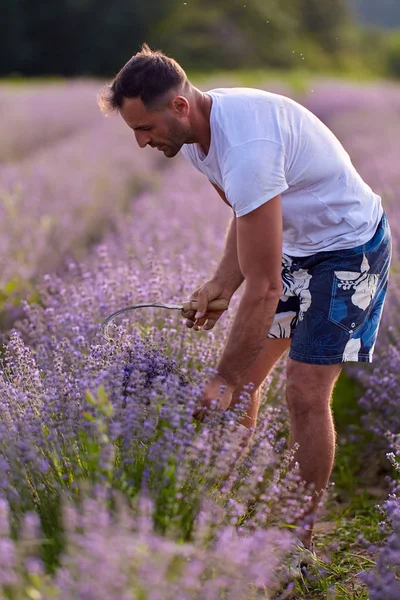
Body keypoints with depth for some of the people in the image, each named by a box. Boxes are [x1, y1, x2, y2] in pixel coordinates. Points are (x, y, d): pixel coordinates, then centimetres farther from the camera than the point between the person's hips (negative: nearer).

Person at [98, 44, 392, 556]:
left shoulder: (246, 148, -36)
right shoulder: (196, 130, -7)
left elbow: (264, 288, -33)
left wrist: (225, 381, -25)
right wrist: (222, 283, -5)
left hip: (349, 248, -9)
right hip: (295, 243, 9)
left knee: (305, 393, -11)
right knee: (246, 372, 8)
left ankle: (301, 538, 5)